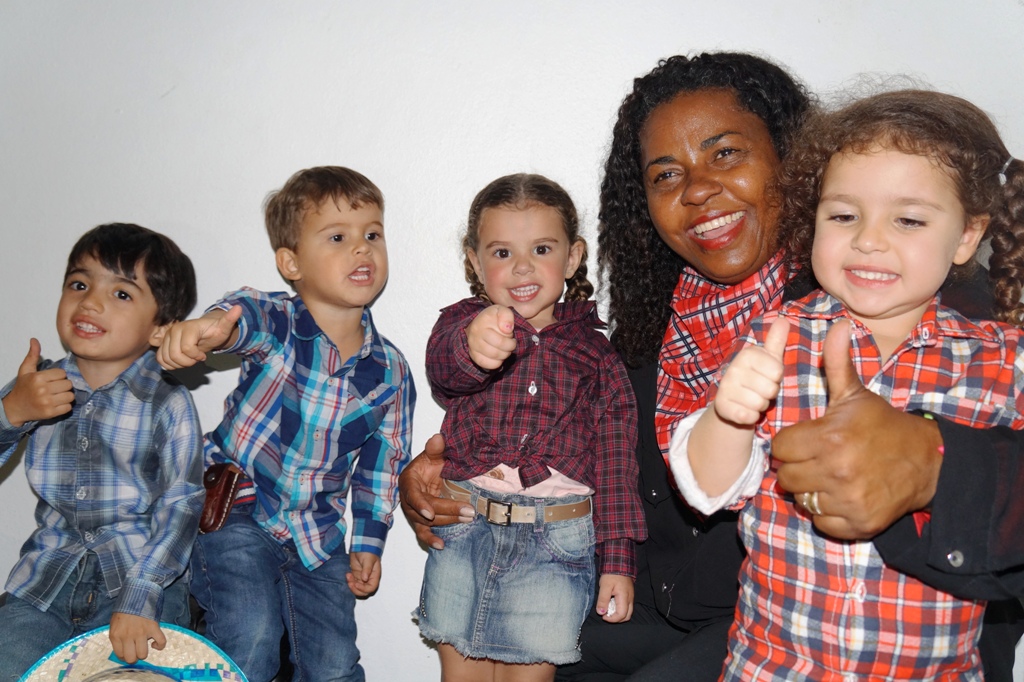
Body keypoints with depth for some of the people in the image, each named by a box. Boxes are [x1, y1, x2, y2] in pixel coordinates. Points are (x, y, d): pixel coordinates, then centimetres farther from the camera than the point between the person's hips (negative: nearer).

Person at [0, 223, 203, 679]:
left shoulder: (168, 405, -10)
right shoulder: (39, 385, 3)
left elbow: (180, 504, -14)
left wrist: (138, 598, -22)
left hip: (144, 577, -3)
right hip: (47, 579, 4)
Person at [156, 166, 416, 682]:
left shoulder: (389, 370, -3)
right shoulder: (277, 324, -15)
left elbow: (382, 463, 7)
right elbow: (243, 314, -40)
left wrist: (368, 543, 6)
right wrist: (210, 327, -64)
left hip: (320, 530, 3)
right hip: (238, 509, -3)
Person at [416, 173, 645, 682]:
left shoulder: (594, 353, 4)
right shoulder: (461, 323, 1)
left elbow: (614, 462, 3)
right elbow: (442, 364, -24)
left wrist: (618, 560, -1)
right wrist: (472, 344, -49)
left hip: (555, 544, 0)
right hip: (462, 533, 1)